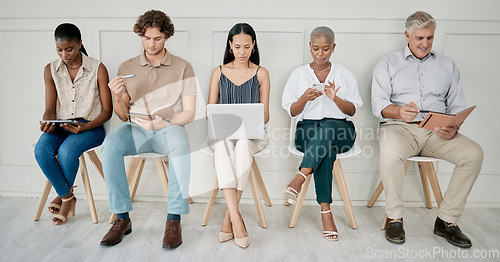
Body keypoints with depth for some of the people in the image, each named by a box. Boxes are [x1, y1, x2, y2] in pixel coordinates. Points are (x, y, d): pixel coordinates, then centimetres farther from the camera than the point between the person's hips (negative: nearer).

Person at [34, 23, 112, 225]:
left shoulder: (98, 69, -5)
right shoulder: (51, 70, 6)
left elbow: (107, 111, -5)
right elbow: (50, 109, 5)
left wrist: (84, 127, -21)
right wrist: (47, 123, -19)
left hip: (90, 126, -3)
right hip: (60, 125, 4)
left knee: (66, 151, -31)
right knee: (41, 150, -27)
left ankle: (64, 195, -1)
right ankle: (67, 196, -6)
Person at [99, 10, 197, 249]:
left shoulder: (182, 67, 7)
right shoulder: (127, 68, 12)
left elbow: (189, 113, 1)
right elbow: (123, 116, 9)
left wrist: (166, 122, -17)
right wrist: (117, 98, -13)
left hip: (169, 128, -2)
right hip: (135, 130, 2)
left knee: (179, 144, -37)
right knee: (110, 144, -30)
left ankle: (174, 219, -27)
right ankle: (122, 218, -18)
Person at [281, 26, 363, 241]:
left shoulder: (345, 74, 14)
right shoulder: (298, 74, 13)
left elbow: (352, 111, 8)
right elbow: (292, 112, 9)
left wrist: (335, 98, -13)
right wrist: (305, 98, -13)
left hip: (340, 128, 1)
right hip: (307, 128, 0)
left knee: (327, 130, -39)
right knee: (326, 148, -36)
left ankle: (299, 178, -45)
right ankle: (325, 211, -35)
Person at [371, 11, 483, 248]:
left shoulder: (447, 65, 20)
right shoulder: (388, 64, 12)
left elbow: (457, 105, 14)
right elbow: (378, 103, 0)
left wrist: (454, 127, -8)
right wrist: (399, 111, -23)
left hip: (436, 131, 4)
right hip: (399, 127, -3)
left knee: (473, 153, -23)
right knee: (390, 153, -37)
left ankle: (447, 220, -9)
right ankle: (394, 217, -16)